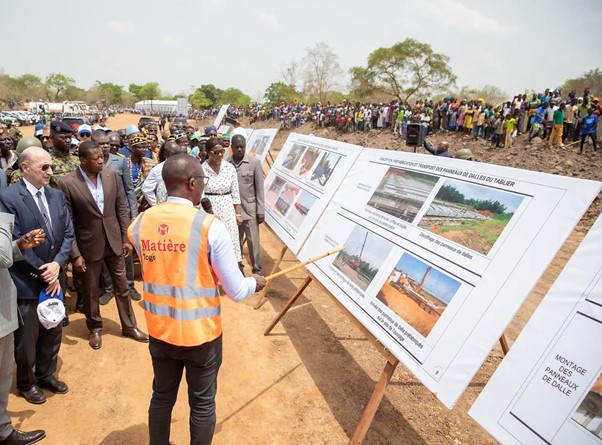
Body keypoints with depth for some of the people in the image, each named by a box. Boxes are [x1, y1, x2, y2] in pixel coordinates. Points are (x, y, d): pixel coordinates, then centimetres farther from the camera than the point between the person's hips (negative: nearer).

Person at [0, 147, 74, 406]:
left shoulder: (57, 195, 4)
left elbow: (68, 234, 3)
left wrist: (57, 264, -12)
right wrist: (42, 272, -14)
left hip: (54, 278, 6)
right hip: (26, 282, -5)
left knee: (52, 333, 19)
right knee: (26, 337, 12)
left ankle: (46, 374, 39)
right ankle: (26, 382, 34)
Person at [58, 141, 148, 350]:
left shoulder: (112, 175, -4)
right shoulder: (67, 183, -14)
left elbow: (121, 208, 2)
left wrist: (126, 238, 1)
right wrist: (75, 254, -11)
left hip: (114, 241, 3)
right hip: (89, 245, -3)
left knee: (122, 286, 13)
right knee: (90, 291, 15)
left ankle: (129, 326, 31)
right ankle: (95, 328, 37)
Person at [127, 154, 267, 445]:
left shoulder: (139, 224, -5)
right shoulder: (209, 226, -20)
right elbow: (236, 292, -17)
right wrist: (254, 283, 5)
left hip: (160, 331, 5)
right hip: (201, 333, -4)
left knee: (162, 397, 24)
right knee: (202, 404, 16)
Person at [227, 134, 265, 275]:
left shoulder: (254, 162, -4)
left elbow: (259, 188, -3)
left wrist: (261, 211, -5)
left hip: (250, 209, -2)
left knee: (253, 242, 1)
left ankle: (257, 270, 14)